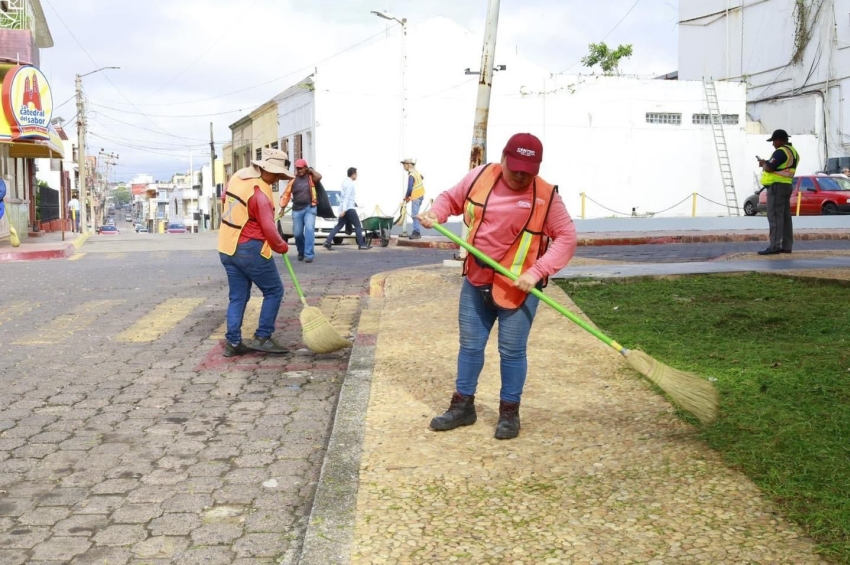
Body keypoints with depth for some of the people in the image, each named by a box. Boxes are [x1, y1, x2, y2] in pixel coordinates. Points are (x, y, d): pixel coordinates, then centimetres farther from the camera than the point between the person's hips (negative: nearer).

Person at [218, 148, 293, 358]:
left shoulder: (237, 176, 6)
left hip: (227, 248, 8)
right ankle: (262, 338, 2)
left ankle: (233, 342, 10)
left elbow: (225, 199, 26)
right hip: (250, 250, -8)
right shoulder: (261, 191, -19)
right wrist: (282, 246, -1)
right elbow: (268, 229, -19)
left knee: (238, 297, 12)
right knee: (274, 291, 5)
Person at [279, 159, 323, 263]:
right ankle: (301, 252, 30)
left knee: (309, 230, -15)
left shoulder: (311, 177, 3)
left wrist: (311, 170, -5)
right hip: (297, 209, 2)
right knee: (297, 233, 5)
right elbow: (286, 194, 7)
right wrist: (282, 207, 1)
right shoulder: (293, 180, 6)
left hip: (309, 208, -2)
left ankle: (309, 254, -16)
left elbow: (319, 177, -20)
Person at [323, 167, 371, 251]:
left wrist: (354, 202, 34)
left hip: (344, 208, 9)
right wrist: (344, 210, -26)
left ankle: (328, 242, -2)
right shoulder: (350, 184, -14)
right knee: (358, 225, 1)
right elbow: (347, 197, -21)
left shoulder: (345, 182, 15)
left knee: (339, 225, 8)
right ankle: (361, 244, 5)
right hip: (349, 208, -9)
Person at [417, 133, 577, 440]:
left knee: (512, 351, 3)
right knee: (470, 344, 12)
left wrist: (537, 271, -22)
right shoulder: (479, 176, -4)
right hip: (476, 280, 4)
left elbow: (567, 237, -11)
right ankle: (463, 405, 26)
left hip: (519, 287, -3)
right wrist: (435, 213, -10)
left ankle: (509, 411, 19)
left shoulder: (545, 196, -13)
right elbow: (451, 199, 12)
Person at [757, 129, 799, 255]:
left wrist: (763, 164, 1)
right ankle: (786, 246, 12)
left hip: (777, 186, -10)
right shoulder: (793, 152, 18)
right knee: (785, 217, 10)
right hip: (786, 185, 10)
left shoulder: (781, 152, -14)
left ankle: (774, 246, -15)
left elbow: (769, 168, -20)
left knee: (774, 216, -11)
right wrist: (766, 163, 8)